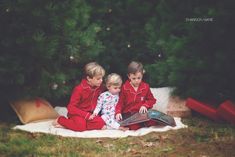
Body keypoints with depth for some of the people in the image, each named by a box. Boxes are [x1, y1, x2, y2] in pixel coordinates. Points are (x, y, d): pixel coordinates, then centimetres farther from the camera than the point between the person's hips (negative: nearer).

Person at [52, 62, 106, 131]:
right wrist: (86, 115, -24)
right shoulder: (79, 89, -16)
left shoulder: (100, 88, -2)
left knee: (100, 122, -24)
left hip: (90, 114, 6)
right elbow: (71, 107, -17)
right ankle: (60, 120, -7)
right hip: (77, 114, -6)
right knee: (81, 126, -35)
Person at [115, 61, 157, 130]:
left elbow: (151, 99, 13)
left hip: (142, 112, 2)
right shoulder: (125, 88, 3)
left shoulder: (145, 87, 6)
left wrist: (145, 105, -7)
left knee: (153, 121, -27)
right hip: (129, 114, -2)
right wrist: (118, 112, -12)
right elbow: (120, 102, 6)